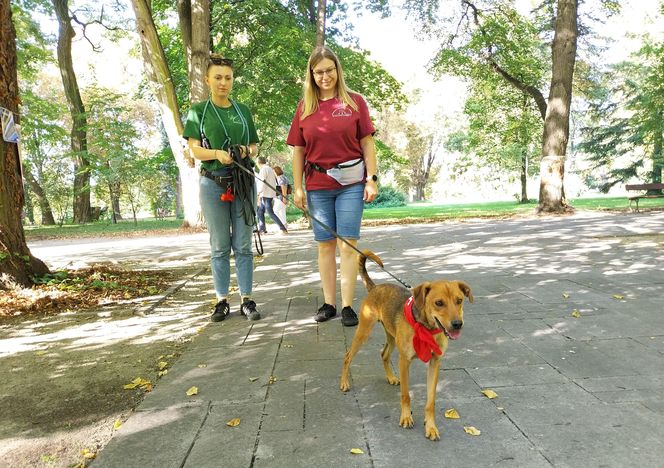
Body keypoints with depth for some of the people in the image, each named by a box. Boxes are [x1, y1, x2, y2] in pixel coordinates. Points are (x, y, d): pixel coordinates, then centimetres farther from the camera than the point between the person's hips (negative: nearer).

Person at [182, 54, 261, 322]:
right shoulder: (198, 111, 6)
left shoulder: (243, 111, 13)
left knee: (243, 245, 2)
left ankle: (246, 300, 8)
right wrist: (217, 153, -21)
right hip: (213, 183, -2)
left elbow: (254, 146, 15)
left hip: (243, 182, 2)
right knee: (219, 246, 3)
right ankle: (221, 301, 11)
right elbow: (195, 149, -1)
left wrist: (246, 151, -9)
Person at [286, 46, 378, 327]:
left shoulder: (354, 101, 3)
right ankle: (329, 303, 18)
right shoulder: (305, 107, 8)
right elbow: (298, 150, 8)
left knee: (348, 245, -1)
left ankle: (348, 306, 6)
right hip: (317, 186, 2)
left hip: (351, 183, -2)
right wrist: (297, 188, 3)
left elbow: (367, 143, 2)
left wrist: (371, 179, -5)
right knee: (325, 245, 8)